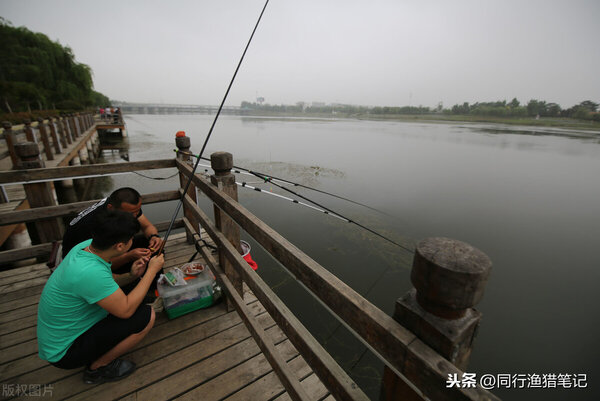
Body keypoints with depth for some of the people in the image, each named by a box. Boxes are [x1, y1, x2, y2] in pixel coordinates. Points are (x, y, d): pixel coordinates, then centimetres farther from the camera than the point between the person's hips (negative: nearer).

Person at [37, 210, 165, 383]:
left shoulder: (87, 245, -10)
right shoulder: (90, 271, -37)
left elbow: (105, 282, 8)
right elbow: (126, 310, -27)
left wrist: (132, 274, -10)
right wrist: (152, 270, -21)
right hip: (64, 352, -8)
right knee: (146, 316, -18)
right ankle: (97, 368, 2)